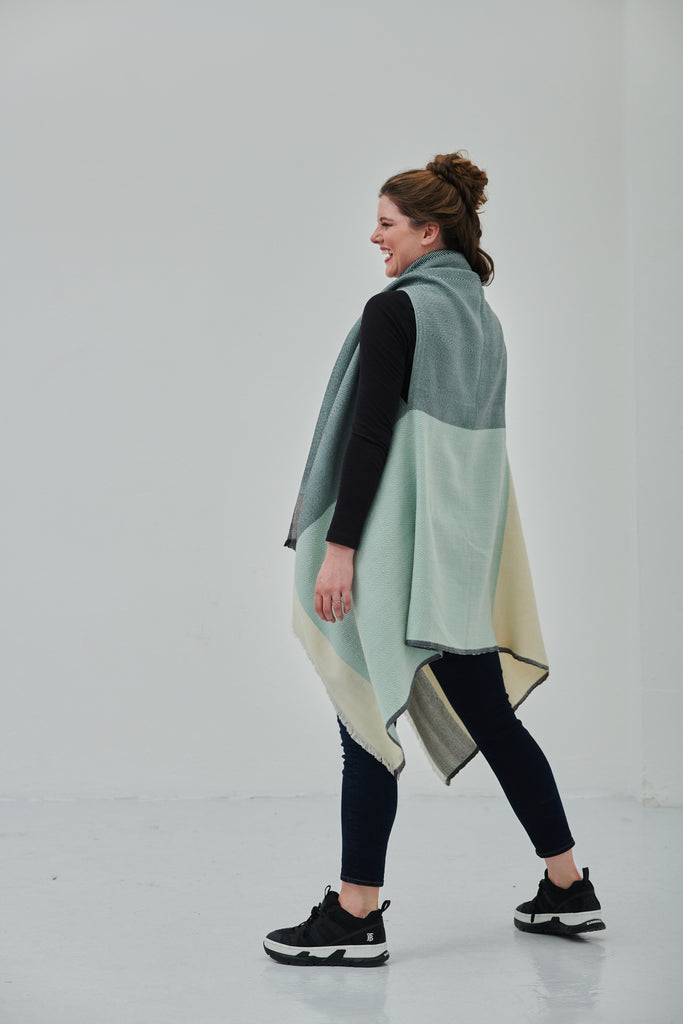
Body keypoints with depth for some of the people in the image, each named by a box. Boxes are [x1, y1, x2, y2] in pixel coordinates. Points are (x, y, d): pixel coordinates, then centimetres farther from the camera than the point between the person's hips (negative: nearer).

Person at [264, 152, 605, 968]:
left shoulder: (395, 310, -11)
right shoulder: (481, 316, 14)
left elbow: (370, 435, -18)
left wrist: (338, 546, -17)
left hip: (399, 543, -8)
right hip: (465, 544, 9)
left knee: (368, 716, -1)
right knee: (488, 713, 14)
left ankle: (356, 917, 5)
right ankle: (567, 888, 21)